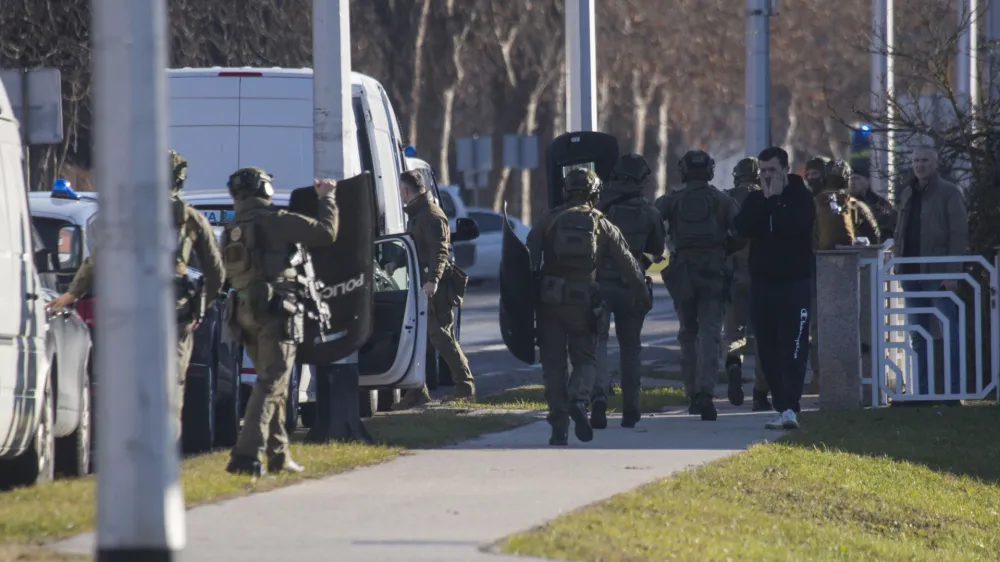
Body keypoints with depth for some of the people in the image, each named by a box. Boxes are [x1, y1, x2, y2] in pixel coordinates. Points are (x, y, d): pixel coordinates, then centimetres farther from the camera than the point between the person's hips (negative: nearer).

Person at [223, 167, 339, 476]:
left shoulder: (232, 231, 14)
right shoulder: (273, 221, -10)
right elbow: (326, 232, -11)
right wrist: (326, 198, 5)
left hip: (245, 311, 8)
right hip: (274, 311, -8)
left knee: (272, 384, 20)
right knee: (270, 384, -9)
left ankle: (277, 455, 24)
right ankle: (247, 455, -20)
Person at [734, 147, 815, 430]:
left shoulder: (801, 197, 0)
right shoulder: (755, 200, 11)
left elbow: (795, 224, -19)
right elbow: (743, 226, -8)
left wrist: (775, 201, -10)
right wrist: (765, 199, -10)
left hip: (795, 282, -5)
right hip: (762, 283, 5)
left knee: (793, 349, -12)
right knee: (768, 351, 6)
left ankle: (789, 408, -20)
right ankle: (782, 405, 13)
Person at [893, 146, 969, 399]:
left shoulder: (948, 193, -3)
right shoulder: (907, 195, 16)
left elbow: (959, 234, -8)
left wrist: (952, 273, -16)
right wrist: (898, 265, 8)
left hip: (938, 274, -7)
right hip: (912, 274, 7)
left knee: (950, 332, -5)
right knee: (918, 337, 7)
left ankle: (955, 388, -3)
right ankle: (922, 390, 10)